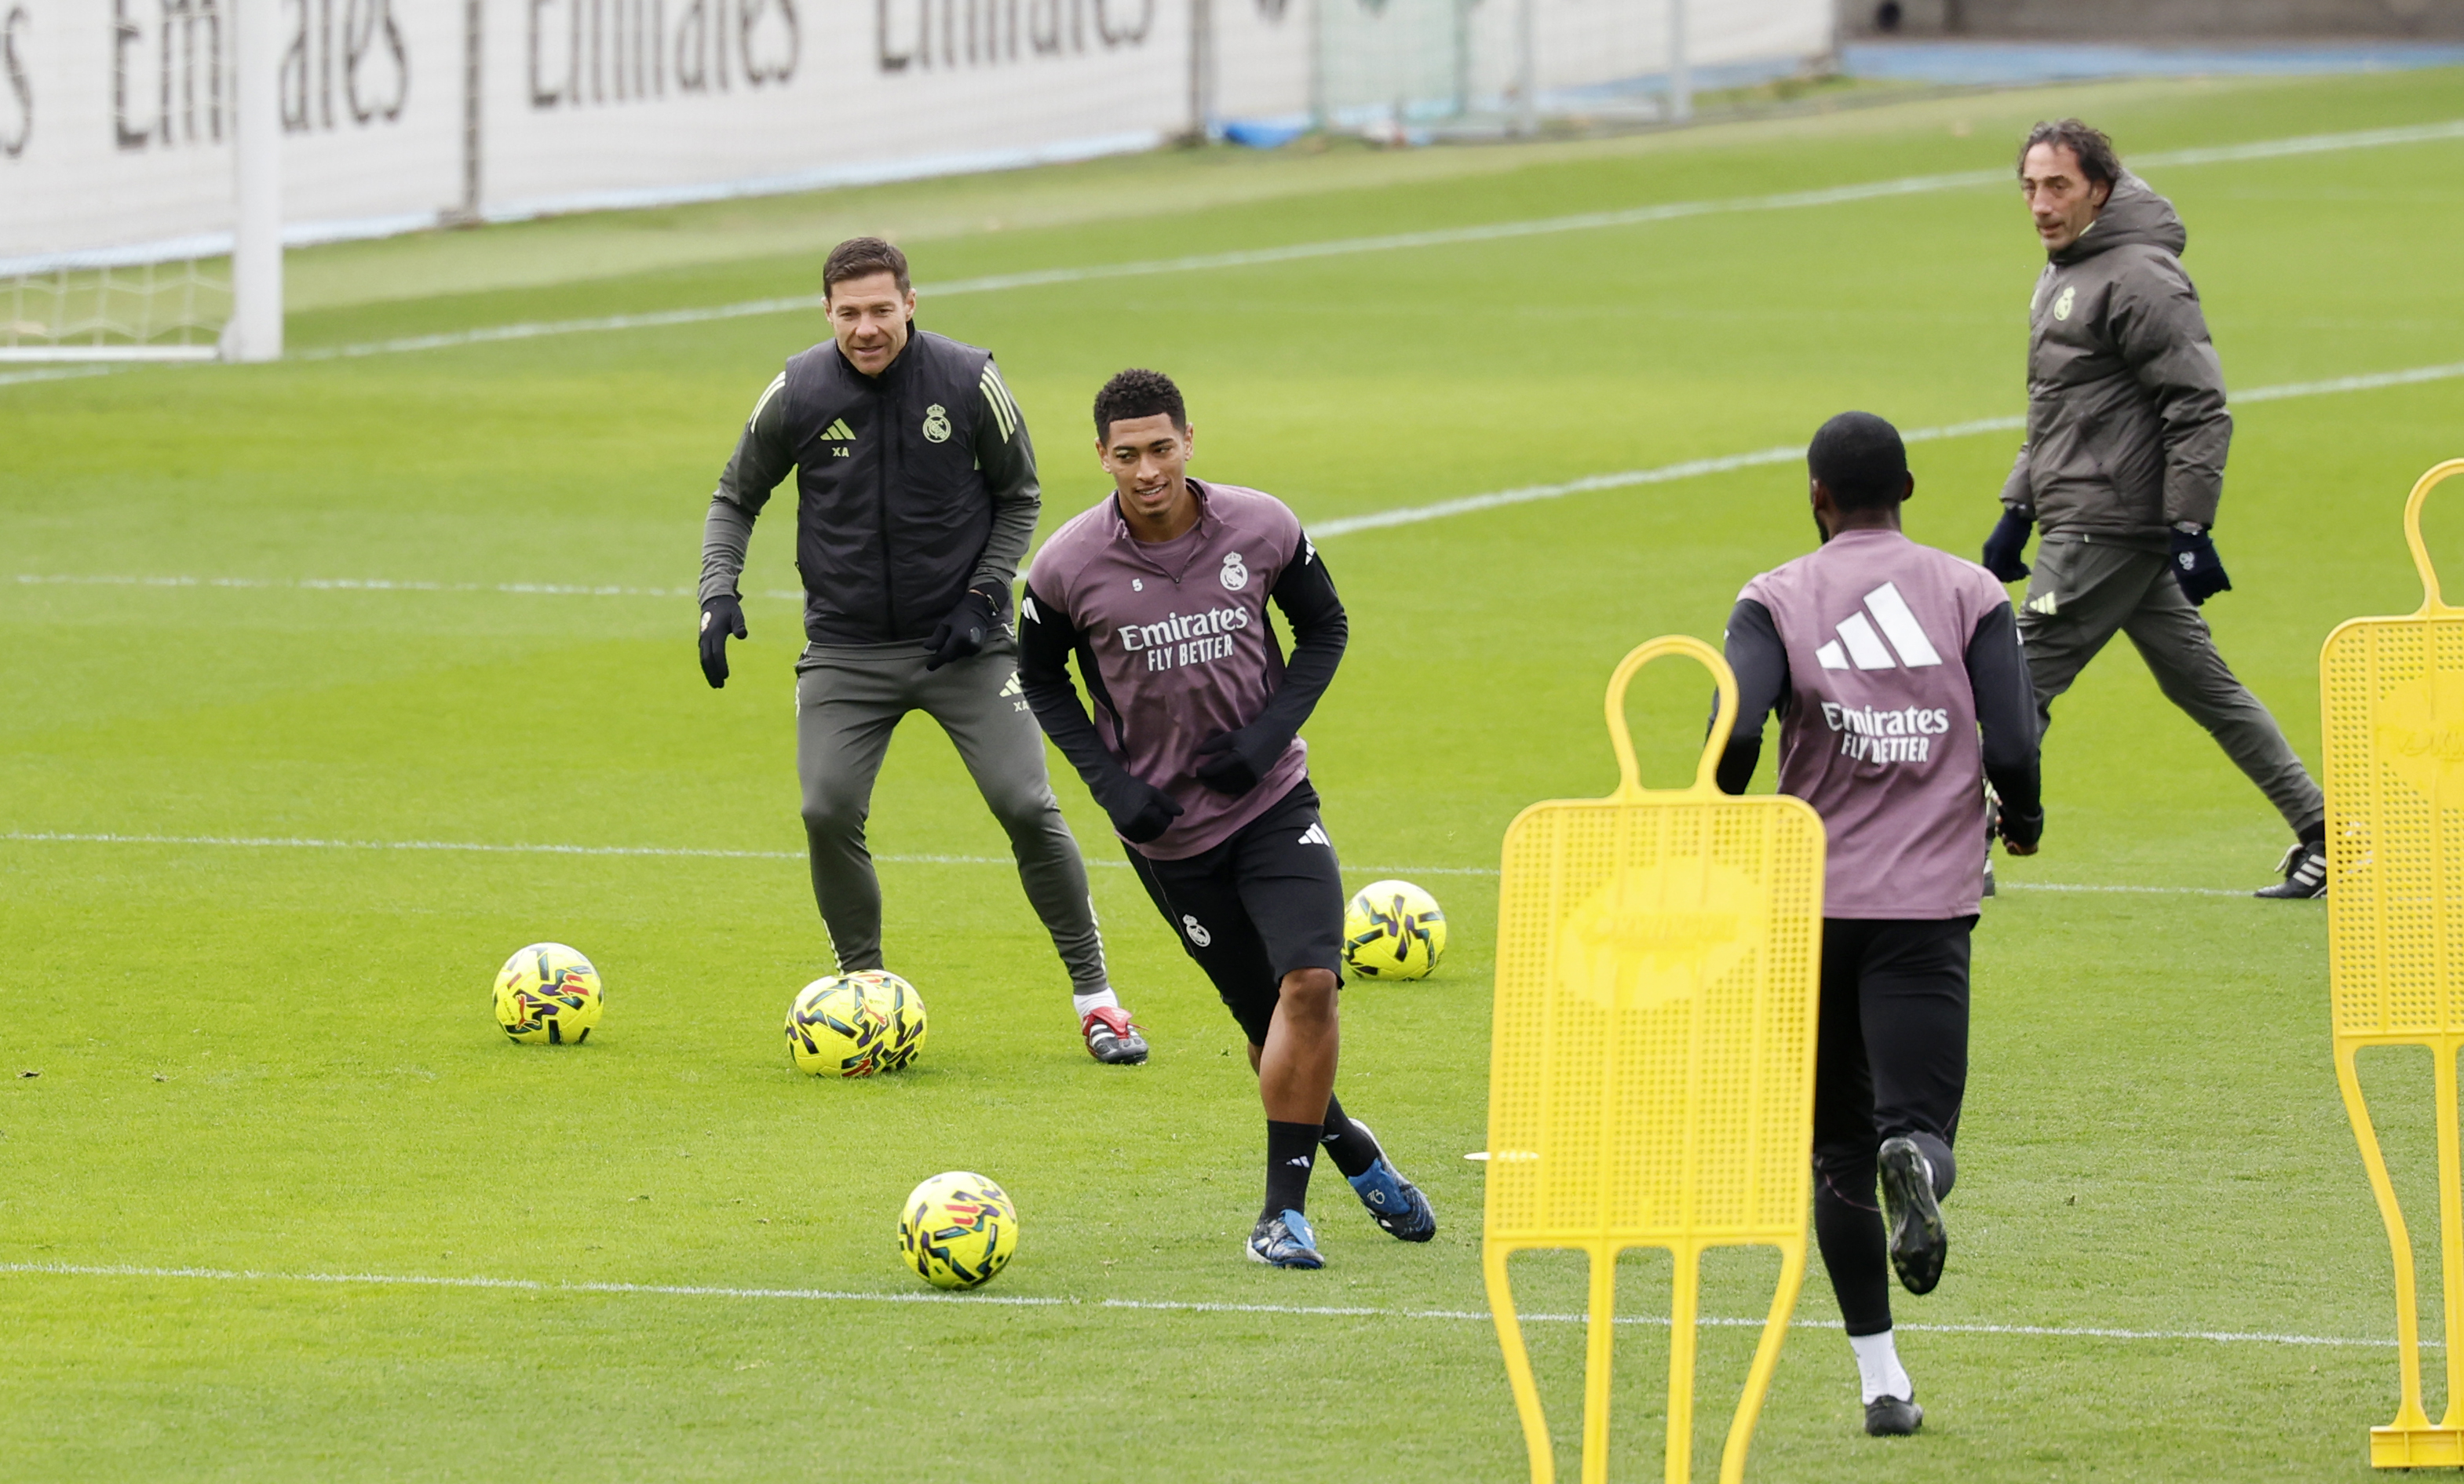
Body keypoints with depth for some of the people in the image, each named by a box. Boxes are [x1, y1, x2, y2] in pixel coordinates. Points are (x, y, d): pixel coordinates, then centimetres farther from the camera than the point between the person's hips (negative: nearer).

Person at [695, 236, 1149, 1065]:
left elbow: (1019, 496, 5)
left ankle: (1094, 996, 3)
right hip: (846, 647, 1)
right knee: (828, 813, -13)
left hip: (961, 641, -1)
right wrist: (718, 593, -7)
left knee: (1026, 805, -10)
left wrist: (983, 596, -7)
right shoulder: (797, 395, -7)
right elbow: (736, 497, 8)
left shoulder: (970, 382, -9)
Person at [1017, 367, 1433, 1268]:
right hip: (1165, 826, 0)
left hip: (1272, 798, 0)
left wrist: (1271, 732, -9)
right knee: (1268, 1018, 4)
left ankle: (1285, 1209, -9)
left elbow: (1324, 629, 6)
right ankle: (1350, 1151, 33)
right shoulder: (1070, 566, -12)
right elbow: (1040, 677, 5)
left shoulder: (1261, 528, -9)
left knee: (1310, 981, -19)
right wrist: (1109, 781, -7)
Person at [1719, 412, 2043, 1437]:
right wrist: (2022, 819, 16)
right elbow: (2013, 749, -5)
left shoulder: (1775, 601, 0)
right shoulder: (1972, 595, 3)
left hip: (1810, 901, 0)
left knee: (1838, 1149, 11)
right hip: (1931, 899, 0)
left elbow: (1737, 732, -16)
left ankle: (1881, 1379, 9)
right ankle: (1918, 1159, -42)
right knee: (1915, 1115, -3)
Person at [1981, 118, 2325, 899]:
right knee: (2200, 682, 11)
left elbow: (2201, 409, -18)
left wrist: (2190, 533, -21)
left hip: (2110, 528, -10)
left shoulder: (2139, 279, -15)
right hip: (2080, 519, 10)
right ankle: (2323, 835, 13)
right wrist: (2017, 511, 22)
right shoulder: (2063, 276, 16)